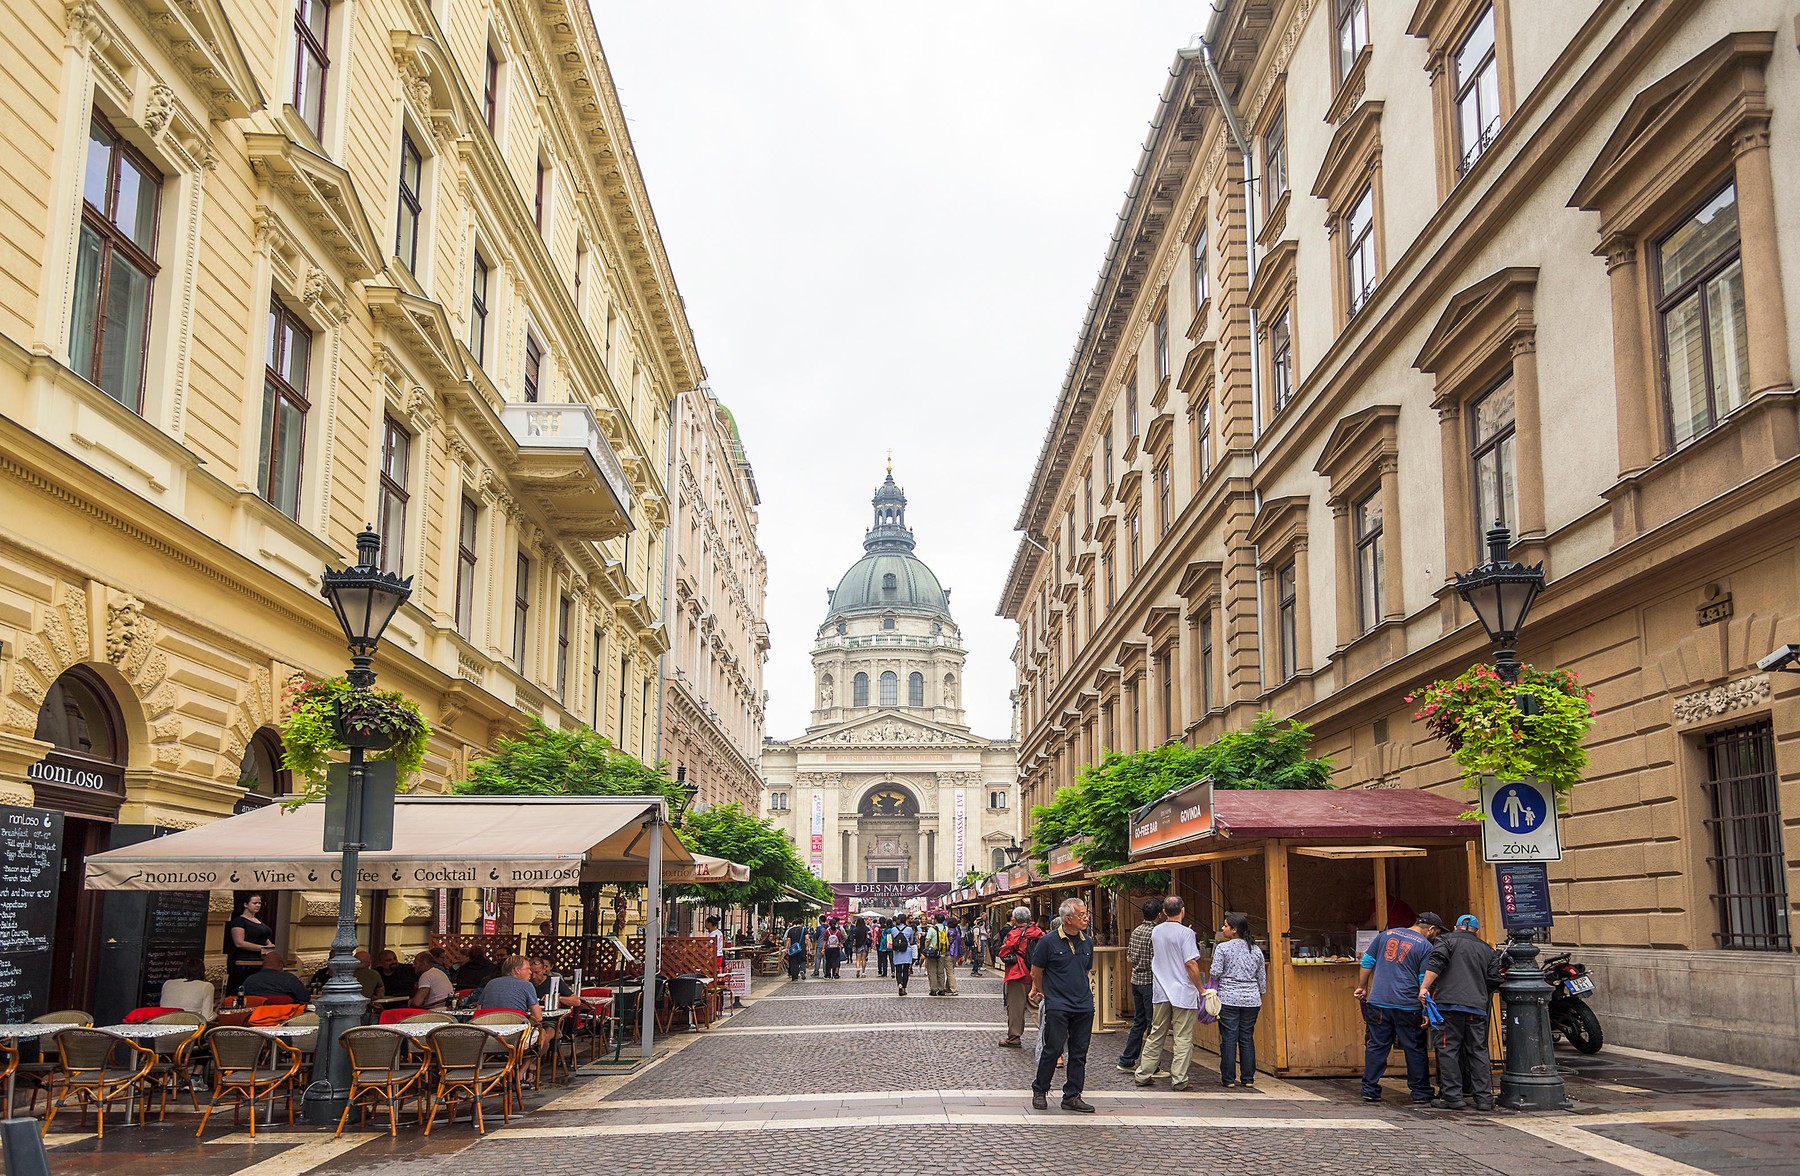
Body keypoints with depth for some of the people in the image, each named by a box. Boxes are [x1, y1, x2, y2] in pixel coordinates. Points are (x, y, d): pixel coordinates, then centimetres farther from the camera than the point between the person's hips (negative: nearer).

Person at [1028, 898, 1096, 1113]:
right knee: (1053, 1049, -5)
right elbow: (1036, 973, 4)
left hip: (1084, 1005, 5)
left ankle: (1072, 1096, 15)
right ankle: (1039, 1091, 13)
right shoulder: (1048, 942, -6)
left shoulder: (1088, 942, 9)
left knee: (1079, 1052, 6)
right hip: (1057, 1006, -5)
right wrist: (1045, 993, 16)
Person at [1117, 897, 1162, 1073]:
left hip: (1136, 980, 8)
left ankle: (1126, 1061, 20)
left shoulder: (1136, 931, 9)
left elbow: (1129, 958, 14)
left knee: (1139, 1022, 17)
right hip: (1150, 982, -8)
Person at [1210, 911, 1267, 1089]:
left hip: (1228, 999, -4)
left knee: (1229, 1038, 0)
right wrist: (1260, 997, 23)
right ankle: (1248, 1079, 11)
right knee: (1247, 1038, 9)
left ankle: (1228, 1078, 3)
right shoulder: (1256, 950, 8)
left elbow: (1215, 972, -11)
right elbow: (1262, 977, 13)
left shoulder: (1223, 948, -6)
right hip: (1251, 1000, 4)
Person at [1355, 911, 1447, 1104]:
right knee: (1415, 1050, 9)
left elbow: (1367, 961, 14)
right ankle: (1420, 1093, 15)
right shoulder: (1426, 946, -1)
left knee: (1376, 1047, 7)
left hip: (1378, 1002, 3)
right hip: (1408, 1007, -3)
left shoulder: (1387, 934, 12)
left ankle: (1369, 1090, 7)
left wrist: (1362, 986, 22)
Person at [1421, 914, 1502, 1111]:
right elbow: (1494, 980, 14)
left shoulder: (1447, 940, 8)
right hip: (1478, 1007, 4)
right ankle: (1484, 1098, 10)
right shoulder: (1488, 950, 20)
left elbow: (1436, 963, -8)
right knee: (1478, 1051, 10)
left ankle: (1452, 1096, -3)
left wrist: (1425, 986, -10)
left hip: (1449, 1003, -4)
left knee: (1448, 1049, -1)